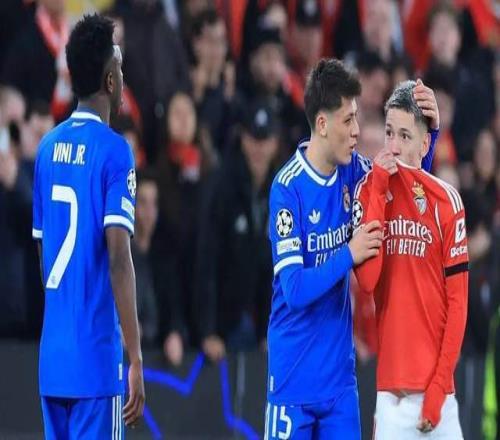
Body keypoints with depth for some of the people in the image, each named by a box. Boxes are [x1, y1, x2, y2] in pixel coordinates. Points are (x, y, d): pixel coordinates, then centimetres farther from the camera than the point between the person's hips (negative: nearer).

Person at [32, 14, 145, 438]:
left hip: (51, 356, 6)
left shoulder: (48, 147, 10)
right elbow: (118, 257, -16)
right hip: (96, 357, -6)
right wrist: (136, 359, -15)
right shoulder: (114, 152, -9)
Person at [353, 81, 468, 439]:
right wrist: (379, 189, -9)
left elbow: (458, 299, -1)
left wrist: (439, 385, -7)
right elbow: (367, 279, -10)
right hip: (389, 390, 1)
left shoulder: (446, 200, -1)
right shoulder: (369, 190, 5)